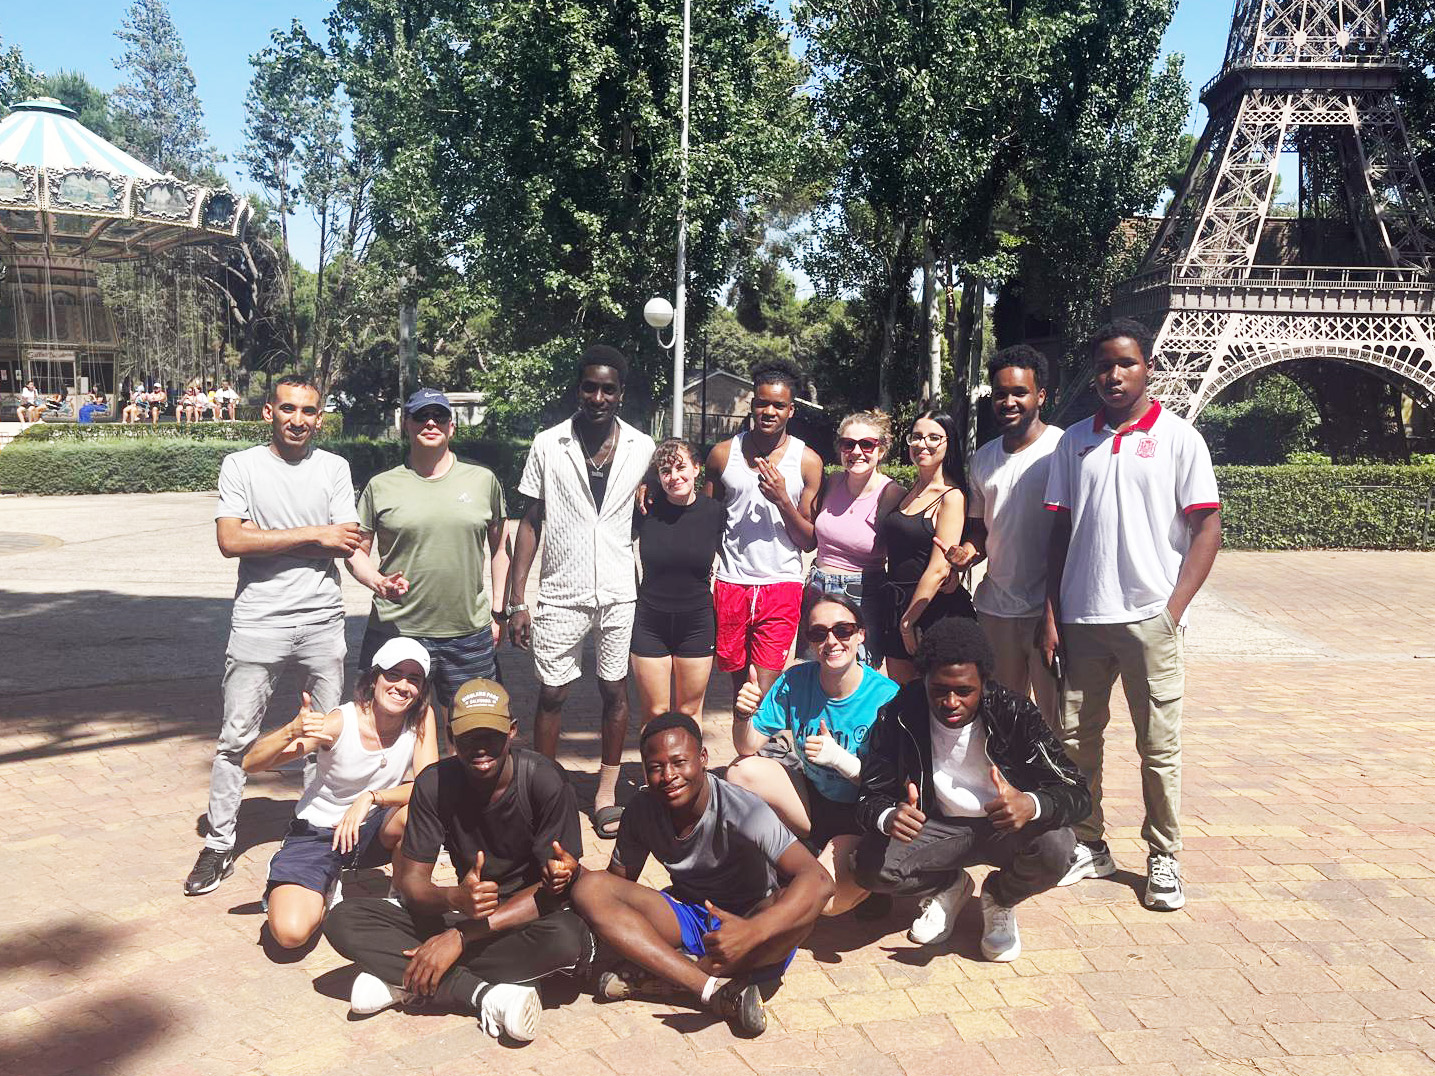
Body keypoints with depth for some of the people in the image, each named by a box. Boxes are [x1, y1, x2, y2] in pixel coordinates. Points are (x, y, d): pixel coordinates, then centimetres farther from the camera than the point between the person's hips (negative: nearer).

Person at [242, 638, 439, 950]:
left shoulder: (421, 717, -14)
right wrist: (291, 731, -44)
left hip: (374, 829, 2)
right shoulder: (339, 722, -22)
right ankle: (325, 889, 11)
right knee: (290, 933, -23)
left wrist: (371, 797, -36)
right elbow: (251, 763, -24)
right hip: (318, 832, -2)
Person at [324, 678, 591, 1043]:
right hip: (463, 911, 3)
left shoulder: (545, 780, -20)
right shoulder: (435, 783, -11)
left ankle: (403, 980, -23)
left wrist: (460, 936, -27)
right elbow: (410, 880, -11)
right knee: (343, 922, -15)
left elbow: (552, 889, -21)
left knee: (568, 940, -39)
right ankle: (484, 995, -25)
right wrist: (455, 899, -35)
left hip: (529, 915, -3)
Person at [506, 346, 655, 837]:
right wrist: (516, 600, -3)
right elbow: (530, 523, 2)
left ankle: (607, 792, 24)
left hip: (620, 593, 1)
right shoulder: (547, 445, -1)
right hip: (561, 593, -1)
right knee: (552, 694, 7)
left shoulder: (642, 448, 1)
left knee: (615, 690, 9)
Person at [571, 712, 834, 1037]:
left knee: (798, 904, -38)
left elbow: (819, 882, -35)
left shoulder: (742, 811, -25)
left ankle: (658, 971, -23)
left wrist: (752, 932, -50)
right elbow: (619, 879, 3)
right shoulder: (643, 810, -9)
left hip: (751, 920, -3)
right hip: (687, 918, 4)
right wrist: (574, 874, -19)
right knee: (590, 888, -19)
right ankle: (716, 989, -27)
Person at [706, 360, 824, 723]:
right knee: (740, 684, 12)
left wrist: (782, 500, -15)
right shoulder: (723, 454, 4)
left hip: (781, 586, -2)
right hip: (730, 584, 2)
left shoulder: (807, 461, -1)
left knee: (764, 692, -10)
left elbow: (810, 542, 0)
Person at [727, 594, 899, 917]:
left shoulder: (886, 697, -21)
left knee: (827, 899, -28)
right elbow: (748, 749, -7)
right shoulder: (795, 681, -10)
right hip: (810, 795, 4)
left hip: (859, 819, -4)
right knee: (742, 772, -18)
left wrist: (840, 759, -31)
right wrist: (743, 717, -28)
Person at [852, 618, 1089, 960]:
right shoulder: (899, 717, -17)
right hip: (937, 827, 1)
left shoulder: (1014, 713, -21)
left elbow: (1077, 792, -21)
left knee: (1054, 846, -33)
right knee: (871, 864, -25)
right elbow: (870, 795, -13)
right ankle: (950, 886, 11)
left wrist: (1031, 805, -45)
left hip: (1006, 826, -1)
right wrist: (888, 817, -39)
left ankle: (999, 899, 5)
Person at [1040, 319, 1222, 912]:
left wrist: (1174, 608, -10)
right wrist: (1051, 614, 5)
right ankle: (1089, 846, 25)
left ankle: (1163, 858, 19)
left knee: (1158, 746, 4)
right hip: (1081, 617, 3)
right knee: (1076, 738, 9)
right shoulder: (1074, 441, 9)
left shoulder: (1179, 437, 1)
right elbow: (1060, 530, 10)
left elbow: (1207, 529, -2)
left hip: (1150, 618, -3)